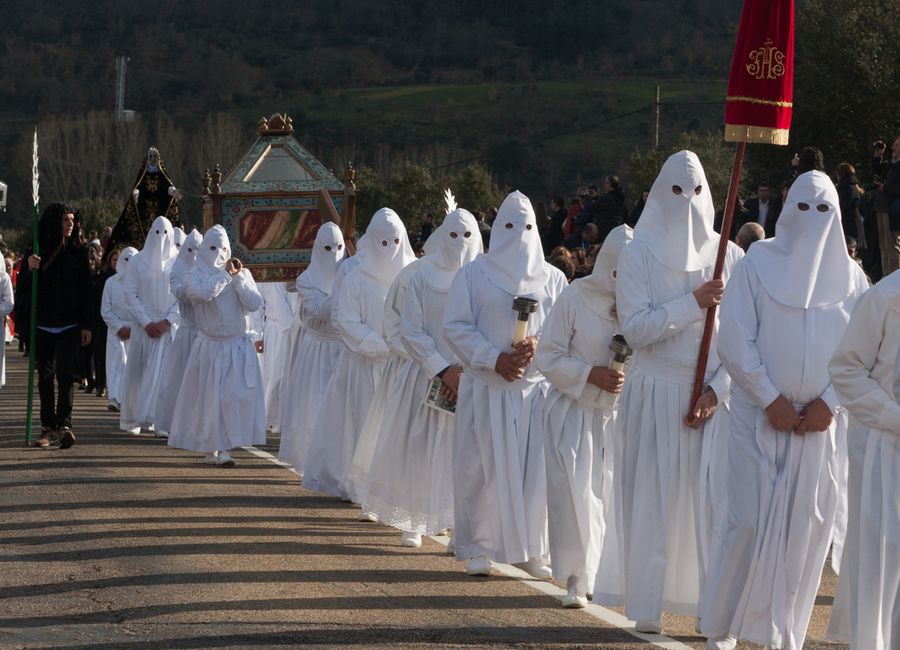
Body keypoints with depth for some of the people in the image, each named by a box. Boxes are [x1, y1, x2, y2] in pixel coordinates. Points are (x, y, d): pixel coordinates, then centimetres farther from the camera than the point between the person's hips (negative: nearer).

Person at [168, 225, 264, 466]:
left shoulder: (242, 274, 9)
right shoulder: (194, 276, 1)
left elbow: (254, 304, -5)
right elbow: (202, 293, -22)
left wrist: (238, 277, -12)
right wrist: (226, 274, -14)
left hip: (238, 346, 2)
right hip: (210, 346, -2)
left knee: (237, 397, -3)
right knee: (210, 398, -4)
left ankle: (221, 448, 6)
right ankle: (211, 449, 3)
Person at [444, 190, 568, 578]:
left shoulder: (552, 279, 11)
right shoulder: (473, 275, 5)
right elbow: (456, 326, -1)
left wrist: (538, 344, -13)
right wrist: (495, 359, -13)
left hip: (537, 384, 2)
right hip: (486, 386, -2)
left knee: (536, 466, -3)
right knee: (483, 466, -3)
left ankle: (533, 550, 4)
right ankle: (479, 549, 4)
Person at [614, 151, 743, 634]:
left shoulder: (729, 257, 4)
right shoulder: (639, 255, 0)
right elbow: (634, 328, -10)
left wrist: (715, 391, -9)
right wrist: (694, 303, -18)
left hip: (713, 395, 1)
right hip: (656, 396, -1)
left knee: (712, 499, -2)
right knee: (653, 499, 0)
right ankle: (647, 607, 6)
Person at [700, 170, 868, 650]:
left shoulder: (851, 277, 7)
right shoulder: (757, 265, -1)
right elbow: (735, 343, -5)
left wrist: (829, 403, -8)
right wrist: (772, 400, -11)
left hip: (821, 422, 2)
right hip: (759, 416, -2)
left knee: (805, 527, 1)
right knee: (750, 520, -6)